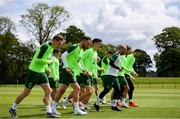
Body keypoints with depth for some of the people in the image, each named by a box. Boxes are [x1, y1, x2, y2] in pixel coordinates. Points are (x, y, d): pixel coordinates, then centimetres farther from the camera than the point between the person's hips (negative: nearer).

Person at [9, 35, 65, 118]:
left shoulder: (51, 48, 8)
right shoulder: (45, 46, -20)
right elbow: (38, 59, -28)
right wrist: (49, 62, -15)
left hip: (41, 72, 8)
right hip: (33, 71, -8)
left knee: (48, 91, -5)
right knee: (26, 92, 2)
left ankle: (49, 112, -5)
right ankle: (13, 109, 20)